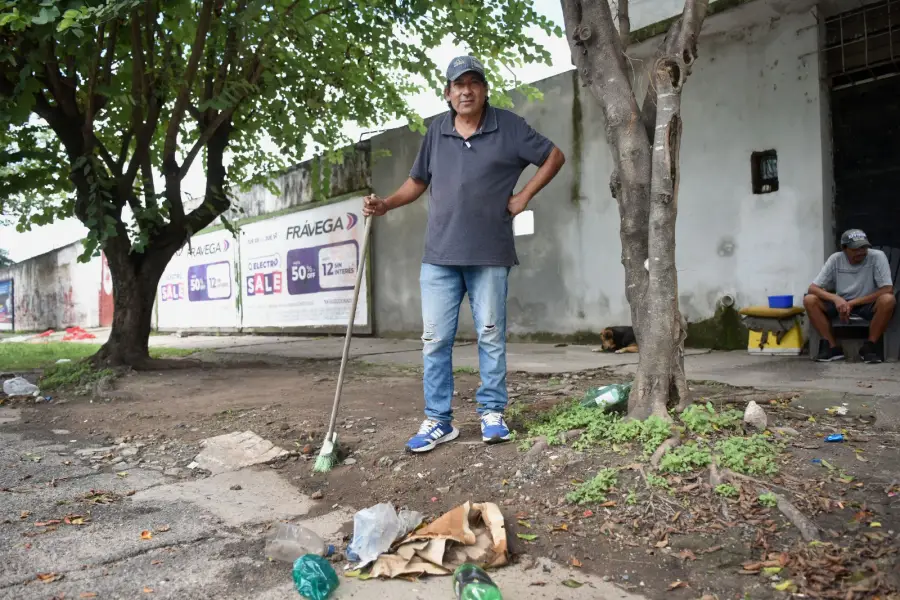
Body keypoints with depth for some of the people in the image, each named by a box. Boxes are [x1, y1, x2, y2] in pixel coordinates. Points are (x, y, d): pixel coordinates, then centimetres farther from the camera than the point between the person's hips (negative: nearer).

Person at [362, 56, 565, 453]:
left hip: (490, 255, -2)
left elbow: (554, 157, 8)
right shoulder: (437, 131, 10)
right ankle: (438, 420, 12)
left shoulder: (508, 127, 1)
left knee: (491, 336, 6)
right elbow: (418, 181, 18)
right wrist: (386, 204, 3)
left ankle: (492, 413, 20)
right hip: (440, 255, 3)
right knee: (435, 339, 2)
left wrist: (524, 196, 0)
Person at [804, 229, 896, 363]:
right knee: (809, 300, -22)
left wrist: (852, 303, -24)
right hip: (841, 304, 2)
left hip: (867, 304, -2)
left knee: (888, 300, -35)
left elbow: (888, 289, -21)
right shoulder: (835, 259, -9)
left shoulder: (877, 256, -15)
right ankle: (833, 347, -15)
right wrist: (836, 299, -32)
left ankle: (869, 346, -16)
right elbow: (813, 288, -12)